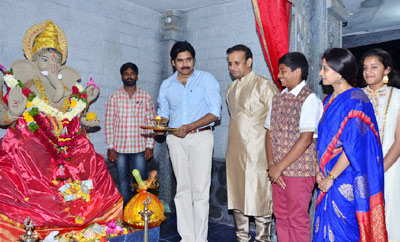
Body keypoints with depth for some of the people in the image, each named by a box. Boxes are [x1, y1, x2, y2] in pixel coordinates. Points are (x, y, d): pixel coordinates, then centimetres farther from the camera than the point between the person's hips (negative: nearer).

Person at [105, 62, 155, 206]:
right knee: (123, 184, 10)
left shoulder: (146, 97, 4)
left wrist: (149, 146, -2)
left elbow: (150, 122, 3)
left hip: (139, 148, 0)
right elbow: (109, 123, 2)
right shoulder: (114, 97, 4)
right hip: (119, 147, 1)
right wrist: (110, 147, -3)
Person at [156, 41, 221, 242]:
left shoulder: (206, 79, 1)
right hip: (176, 139, 4)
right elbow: (163, 114, 21)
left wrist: (189, 127, -16)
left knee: (200, 189, -6)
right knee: (182, 189, 6)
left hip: (201, 136, -3)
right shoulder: (166, 85, 13)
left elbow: (215, 112, -6)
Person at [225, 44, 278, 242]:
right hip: (234, 152, 7)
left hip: (257, 153, -7)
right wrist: (235, 142, 17)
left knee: (260, 199, 1)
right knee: (237, 198, 14)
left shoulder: (264, 86, -8)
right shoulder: (231, 89, 14)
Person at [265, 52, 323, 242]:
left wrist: (279, 166, -15)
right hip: (278, 170, 7)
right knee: (281, 216, 16)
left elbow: (306, 139, -16)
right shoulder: (278, 99, 11)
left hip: (300, 170, -6)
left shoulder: (309, 99, -10)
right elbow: (270, 133, 9)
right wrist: (271, 165, -2)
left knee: (297, 219, 4)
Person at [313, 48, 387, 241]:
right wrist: (320, 171, 3)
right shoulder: (329, 100, 11)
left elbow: (354, 147, -19)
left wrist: (330, 177, -14)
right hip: (329, 177, 8)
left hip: (346, 178, -7)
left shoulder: (355, 100, -14)